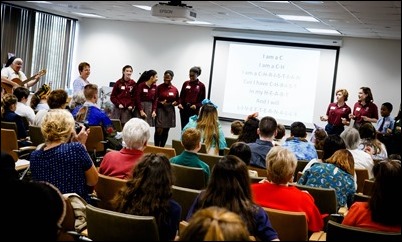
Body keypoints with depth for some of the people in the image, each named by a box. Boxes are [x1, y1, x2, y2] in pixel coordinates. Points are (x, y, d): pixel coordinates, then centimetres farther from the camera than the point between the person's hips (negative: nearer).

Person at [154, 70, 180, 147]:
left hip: (170, 111, 3)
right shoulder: (159, 87, -4)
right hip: (160, 110, -3)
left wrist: (175, 103, -6)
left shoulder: (175, 89, 3)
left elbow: (178, 100, 14)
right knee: (159, 131, -8)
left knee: (166, 131, 9)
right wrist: (161, 103, -20)